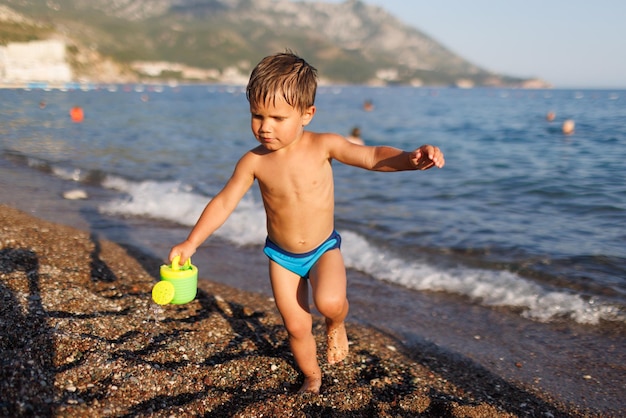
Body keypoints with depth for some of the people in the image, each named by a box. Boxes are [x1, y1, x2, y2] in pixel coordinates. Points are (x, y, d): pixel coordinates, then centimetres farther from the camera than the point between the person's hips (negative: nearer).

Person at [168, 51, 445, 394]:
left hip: (324, 249, -1)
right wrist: (191, 242, -13)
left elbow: (372, 157, -20)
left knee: (329, 301, -28)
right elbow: (224, 203, -7)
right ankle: (312, 376, 38)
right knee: (296, 326, 7)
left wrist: (411, 159, -39)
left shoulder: (323, 146, -17)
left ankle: (336, 324, 11)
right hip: (281, 255, 2)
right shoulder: (254, 162, -14)